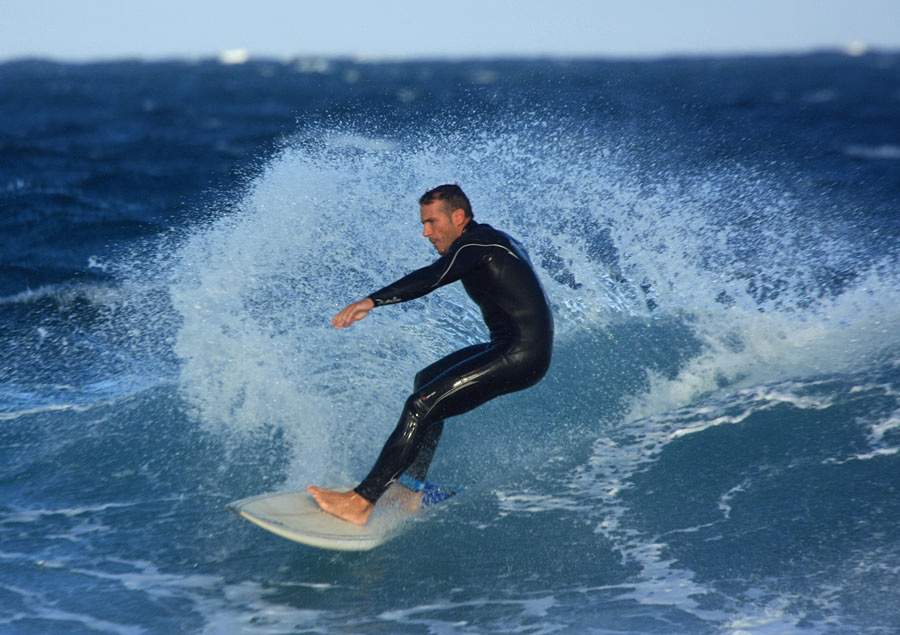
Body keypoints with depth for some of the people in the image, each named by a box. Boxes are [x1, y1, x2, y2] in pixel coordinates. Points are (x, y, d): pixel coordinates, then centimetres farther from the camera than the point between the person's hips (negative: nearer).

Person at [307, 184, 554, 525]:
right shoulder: (494, 242, 18)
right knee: (428, 380, 24)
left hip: (519, 356, -11)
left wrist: (372, 301, -38)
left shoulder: (476, 242, -12)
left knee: (422, 406, -17)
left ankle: (361, 502, -21)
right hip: (512, 348, 11)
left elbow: (432, 277, -29)